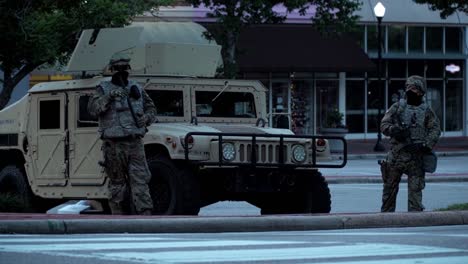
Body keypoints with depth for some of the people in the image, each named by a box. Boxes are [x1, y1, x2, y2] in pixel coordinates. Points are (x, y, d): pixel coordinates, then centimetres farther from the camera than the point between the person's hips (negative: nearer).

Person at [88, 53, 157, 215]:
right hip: (114, 145, -2)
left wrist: (146, 118, -1)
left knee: (140, 181, -7)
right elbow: (93, 109, -11)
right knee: (117, 183, 4)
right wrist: (109, 96, -24)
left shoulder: (137, 89, 14)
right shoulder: (103, 89, 4)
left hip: (135, 143, 2)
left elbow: (151, 109, 21)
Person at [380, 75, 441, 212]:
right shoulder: (397, 107, 7)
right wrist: (394, 130, -18)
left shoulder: (426, 110, 7)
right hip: (396, 154, 1)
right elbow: (384, 125, 3)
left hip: (416, 156, -1)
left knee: (415, 189, -3)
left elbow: (435, 129, 4)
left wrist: (426, 145, -11)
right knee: (390, 187, 7)